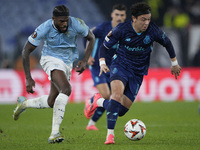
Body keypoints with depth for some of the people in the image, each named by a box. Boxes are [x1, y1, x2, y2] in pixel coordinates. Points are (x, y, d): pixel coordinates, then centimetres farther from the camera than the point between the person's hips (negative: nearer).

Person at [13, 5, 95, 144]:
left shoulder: (77, 24, -16)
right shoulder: (45, 28, -21)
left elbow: (91, 38, 4)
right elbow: (26, 51, -12)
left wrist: (85, 61, -8)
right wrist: (28, 78, -16)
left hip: (67, 63, 5)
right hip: (51, 60, -5)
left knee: (51, 102, 7)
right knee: (66, 89, -32)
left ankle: (24, 103, 38)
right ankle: (55, 133, -33)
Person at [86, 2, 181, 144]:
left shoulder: (153, 30, -12)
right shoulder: (122, 29, -15)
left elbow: (167, 42, 8)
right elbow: (105, 46, -2)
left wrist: (174, 63, 17)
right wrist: (102, 63, -19)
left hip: (138, 73, 3)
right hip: (120, 66, -3)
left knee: (121, 111, -1)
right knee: (117, 93, -33)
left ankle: (99, 101, 31)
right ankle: (110, 134, -25)